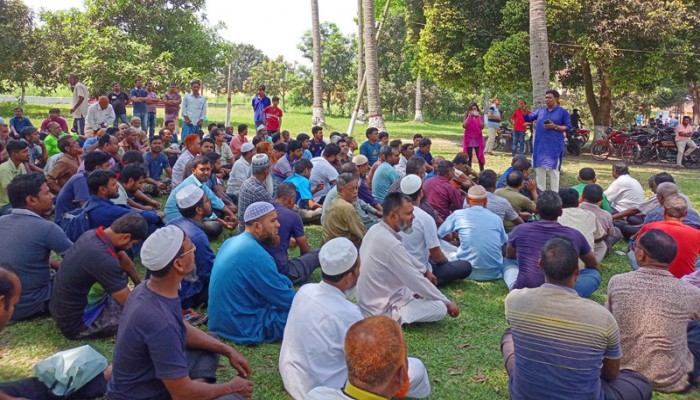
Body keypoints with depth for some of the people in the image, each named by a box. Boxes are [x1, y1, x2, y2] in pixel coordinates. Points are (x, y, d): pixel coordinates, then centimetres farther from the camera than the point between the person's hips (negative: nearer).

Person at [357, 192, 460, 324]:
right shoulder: (391, 244, -31)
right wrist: (448, 303, -12)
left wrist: (425, 270, 22)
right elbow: (417, 282, -23)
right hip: (381, 311, -10)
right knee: (440, 308, -11)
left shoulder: (376, 229, -2)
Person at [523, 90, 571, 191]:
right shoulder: (540, 110, 11)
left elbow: (568, 127, -1)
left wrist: (555, 127, -15)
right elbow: (528, 118, 12)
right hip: (540, 146, 4)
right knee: (539, 169, 8)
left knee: (553, 170, -1)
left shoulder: (563, 112, 0)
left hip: (554, 146, -4)